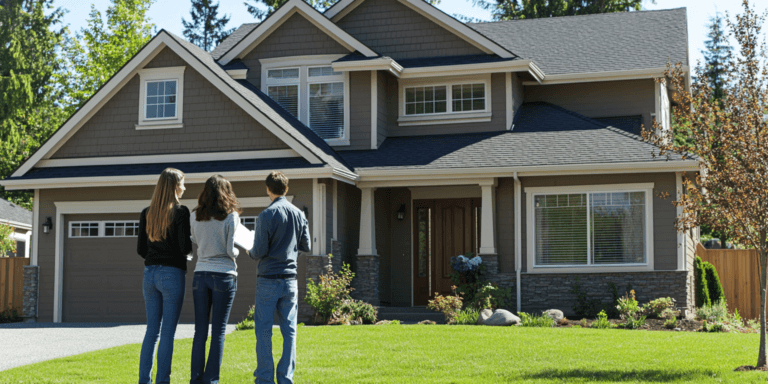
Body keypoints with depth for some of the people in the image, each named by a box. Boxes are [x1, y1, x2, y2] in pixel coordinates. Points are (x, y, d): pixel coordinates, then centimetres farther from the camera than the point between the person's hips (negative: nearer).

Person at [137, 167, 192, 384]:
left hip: (150, 273, 6)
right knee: (168, 333, -1)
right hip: (172, 274, -6)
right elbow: (185, 247, -13)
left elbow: (141, 249, 9)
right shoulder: (180, 212, -9)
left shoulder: (146, 213, 8)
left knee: (152, 331, 11)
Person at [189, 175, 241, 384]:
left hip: (201, 274, 4)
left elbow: (196, 242, 12)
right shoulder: (231, 216, -6)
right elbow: (231, 249, -7)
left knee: (200, 331, 8)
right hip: (224, 275, -3)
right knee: (218, 332, 2)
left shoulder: (195, 216, 4)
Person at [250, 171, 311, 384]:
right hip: (290, 279, 4)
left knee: (263, 330, 2)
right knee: (289, 330, 6)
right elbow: (306, 246, 11)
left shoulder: (267, 215, -11)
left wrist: (251, 253, 9)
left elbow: (260, 250, -12)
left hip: (268, 280, -4)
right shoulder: (299, 214, 5)